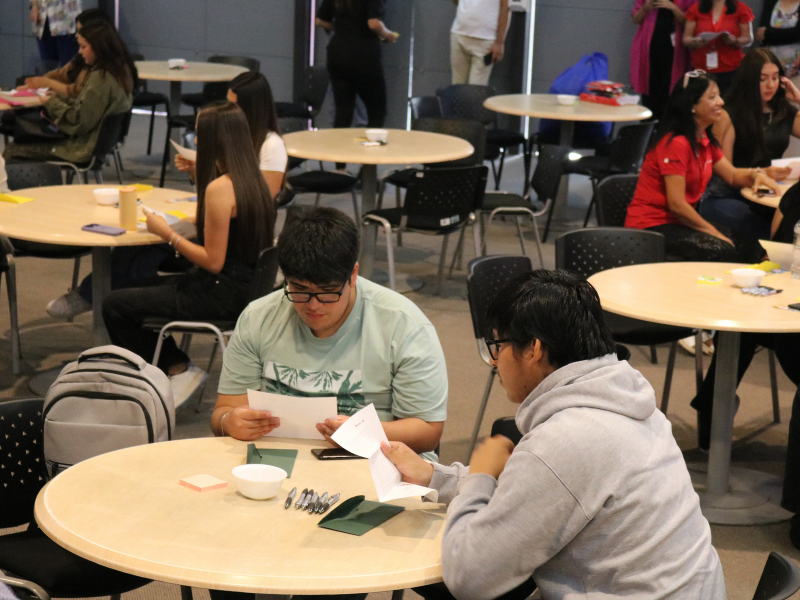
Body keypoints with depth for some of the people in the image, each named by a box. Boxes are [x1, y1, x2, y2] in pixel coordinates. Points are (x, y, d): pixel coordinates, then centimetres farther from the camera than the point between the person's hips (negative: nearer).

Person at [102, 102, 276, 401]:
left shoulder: (220, 188, -23)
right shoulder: (252, 179, 5)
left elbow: (213, 261, -22)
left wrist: (167, 233, -11)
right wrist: (199, 175, 19)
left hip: (224, 295, -10)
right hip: (245, 284, 10)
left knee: (115, 306, -4)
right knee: (135, 287, 23)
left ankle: (176, 369, 10)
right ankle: (177, 368, 20)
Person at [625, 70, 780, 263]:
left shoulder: (704, 139, 11)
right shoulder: (676, 143, -19)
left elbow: (732, 176, 17)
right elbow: (676, 203, -22)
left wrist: (755, 174, -6)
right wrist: (714, 232, -15)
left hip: (678, 222, 9)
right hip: (650, 226, -9)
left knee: (746, 247, -8)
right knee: (723, 251, -26)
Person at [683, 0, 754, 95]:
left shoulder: (740, 8, 7)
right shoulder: (696, 8, 8)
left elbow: (748, 39, 6)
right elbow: (686, 39, 9)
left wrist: (734, 41, -15)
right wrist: (695, 41, -15)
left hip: (731, 70, -1)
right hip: (701, 70, 1)